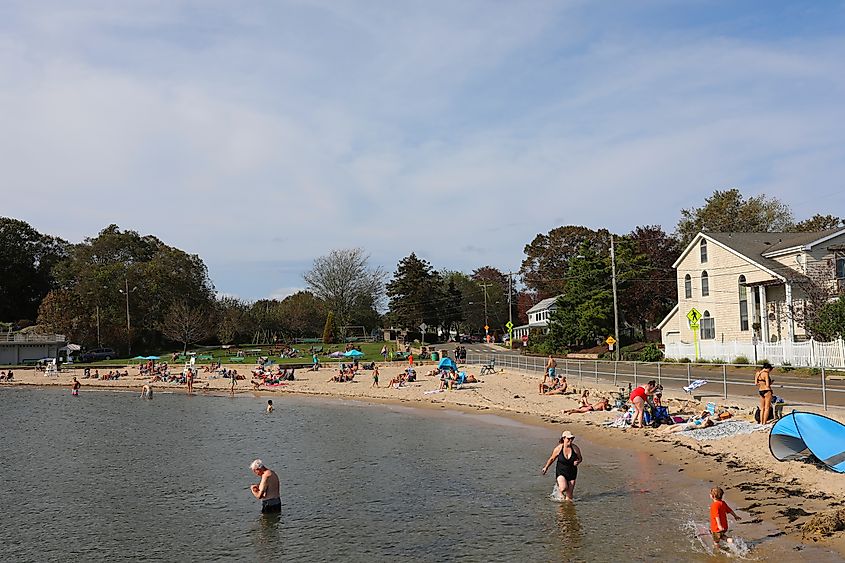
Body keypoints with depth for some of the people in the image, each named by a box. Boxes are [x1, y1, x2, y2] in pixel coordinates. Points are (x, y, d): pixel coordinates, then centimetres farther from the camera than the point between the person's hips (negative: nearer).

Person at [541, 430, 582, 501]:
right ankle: (560, 490, 10)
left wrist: (577, 462, -19)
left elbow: (580, 459, 4)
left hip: (572, 473, 2)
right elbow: (552, 459, 3)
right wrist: (546, 467, 12)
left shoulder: (575, 448, -11)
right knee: (563, 488, -25)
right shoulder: (558, 449, -14)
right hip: (561, 472, -2)